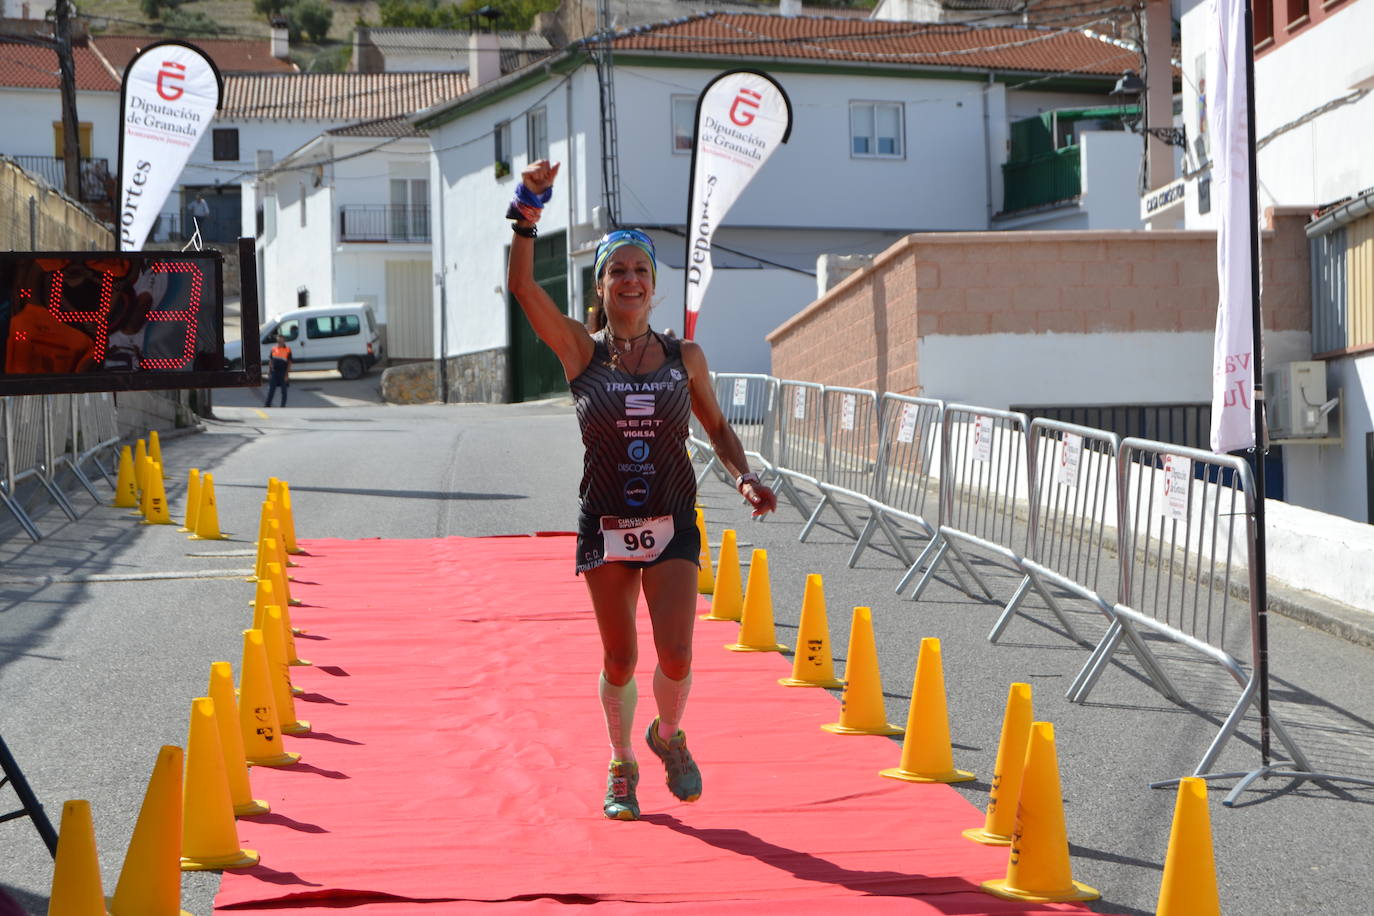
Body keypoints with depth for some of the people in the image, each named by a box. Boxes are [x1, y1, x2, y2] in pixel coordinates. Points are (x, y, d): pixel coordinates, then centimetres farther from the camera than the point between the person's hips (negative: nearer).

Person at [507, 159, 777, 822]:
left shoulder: (685, 358, 2)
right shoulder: (582, 352, -4)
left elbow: (717, 428, 14)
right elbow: (523, 287, -16)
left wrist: (743, 477, -4)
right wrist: (528, 213, -25)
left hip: (671, 525, 1)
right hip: (604, 527, -1)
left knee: (675, 655, -9)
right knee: (619, 660, 6)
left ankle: (668, 737, 23)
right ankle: (621, 765, 30)